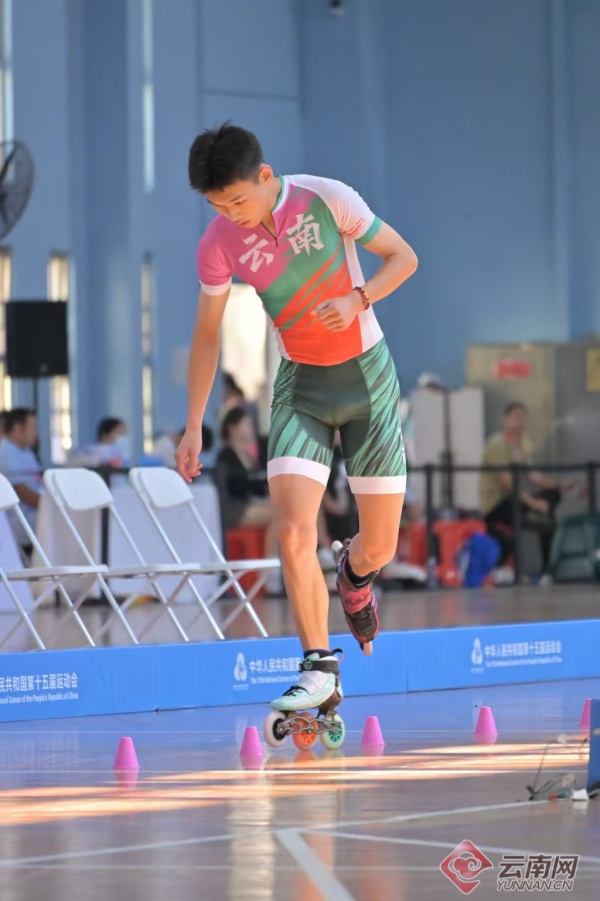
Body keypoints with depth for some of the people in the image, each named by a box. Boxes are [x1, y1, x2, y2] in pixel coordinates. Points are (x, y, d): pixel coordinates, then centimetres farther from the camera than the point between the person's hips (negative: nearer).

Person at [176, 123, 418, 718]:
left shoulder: (328, 199, -16)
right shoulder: (219, 244, -10)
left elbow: (403, 257, -4)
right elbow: (207, 335, 2)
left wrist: (357, 298, -23)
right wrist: (193, 426, 0)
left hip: (367, 375, -1)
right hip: (301, 387, 1)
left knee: (380, 546, 2)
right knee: (293, 533, -20)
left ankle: (353, 574, 40)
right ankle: (320, 670, -11)